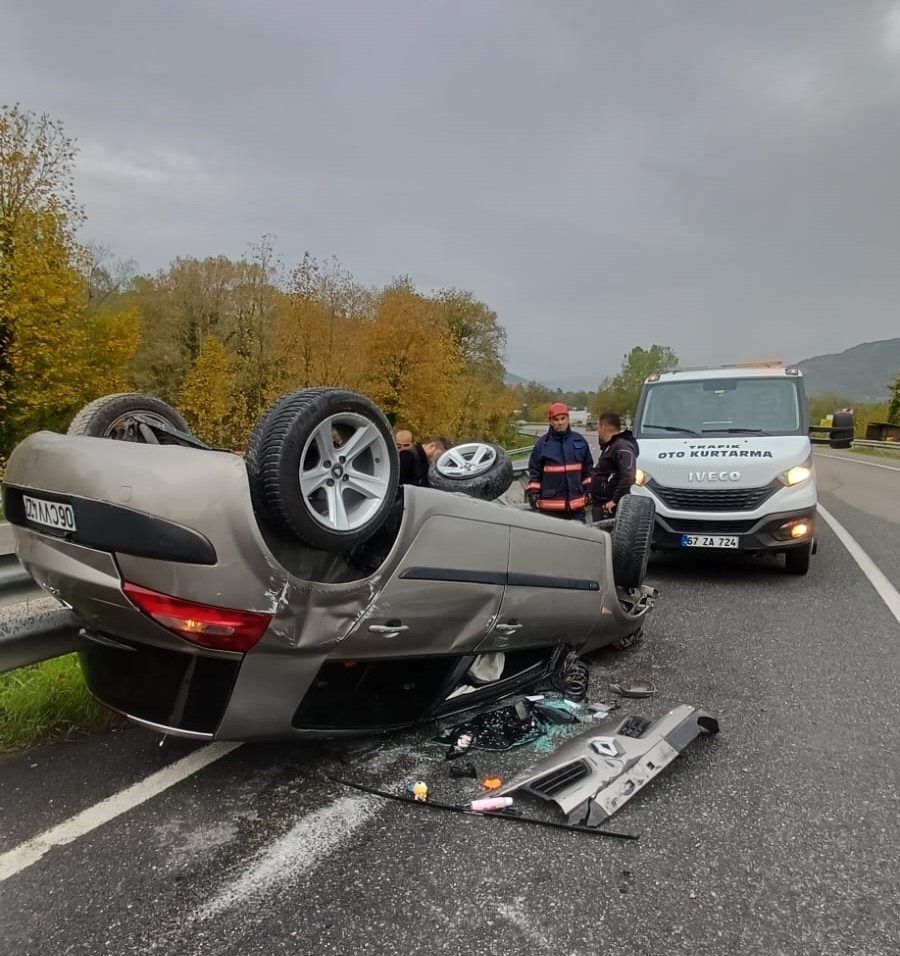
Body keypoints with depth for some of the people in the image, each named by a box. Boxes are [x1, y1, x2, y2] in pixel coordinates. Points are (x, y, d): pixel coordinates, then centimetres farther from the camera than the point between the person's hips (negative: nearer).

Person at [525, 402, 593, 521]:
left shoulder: (580, 441, 7)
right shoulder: (542, 443, 0)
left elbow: (587, 469, 15)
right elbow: (534, 471, 3)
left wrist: (588, 490, 13)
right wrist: (533, 492, -4)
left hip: (577, 504, 3)